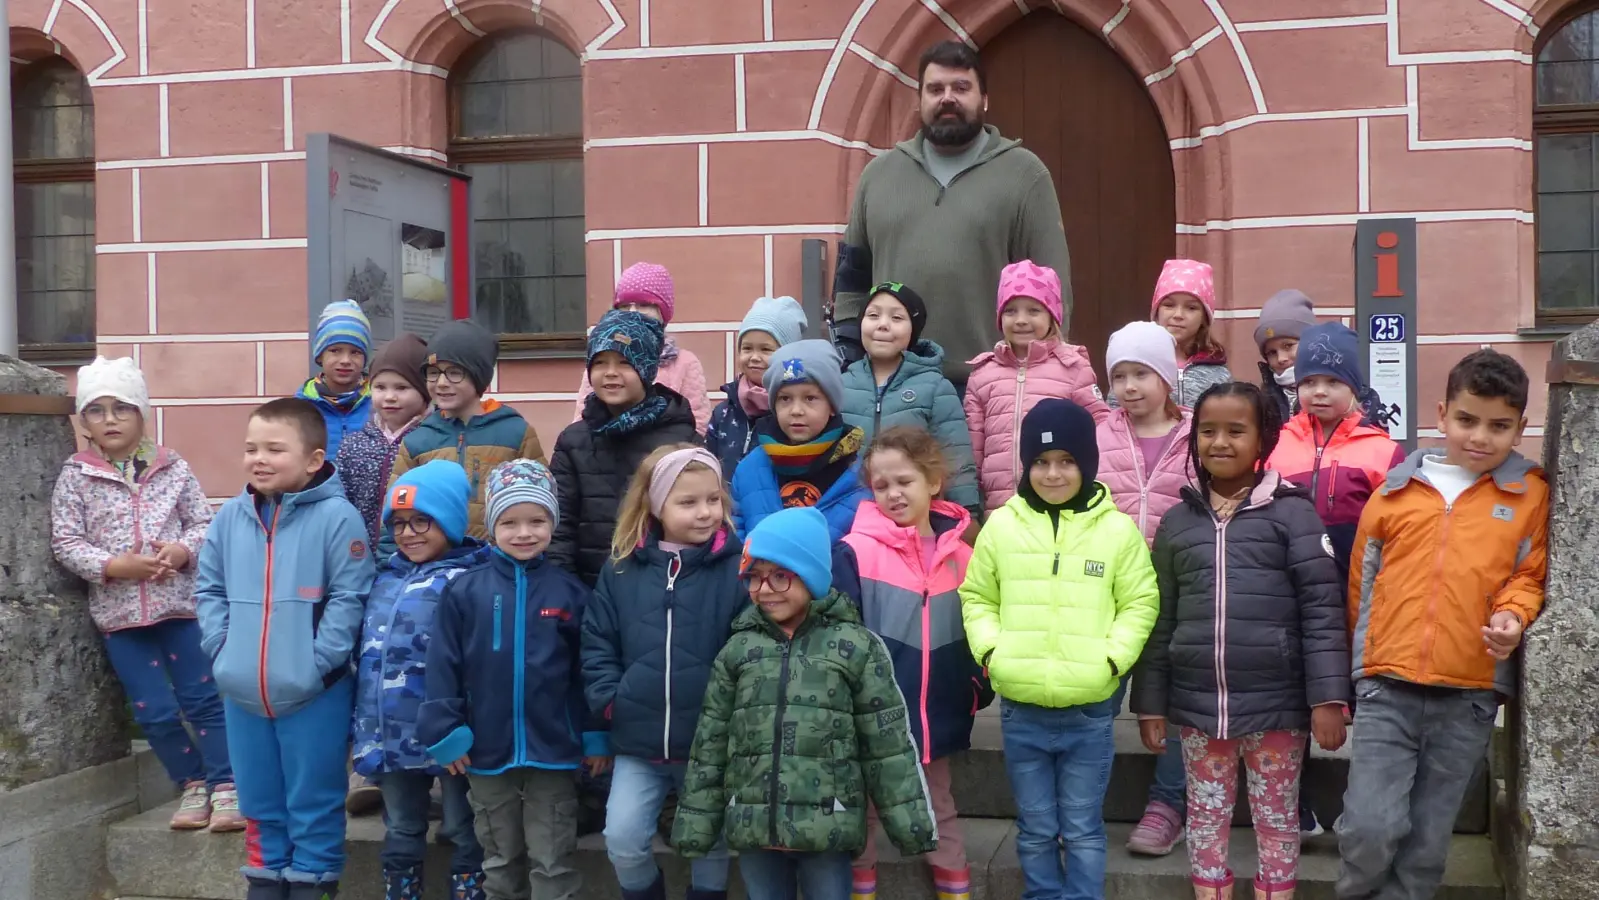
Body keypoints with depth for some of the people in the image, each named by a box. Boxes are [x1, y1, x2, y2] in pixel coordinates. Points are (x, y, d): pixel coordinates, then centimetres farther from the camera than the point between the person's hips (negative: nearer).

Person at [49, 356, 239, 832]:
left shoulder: (173, 468, 1)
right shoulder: (75, 477, 0)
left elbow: (204, 522, 3)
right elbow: (65, 542, -3)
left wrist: (182, 550, -17)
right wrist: (114, 566, -16)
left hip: (182, 602, 0)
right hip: (119, 612, 1)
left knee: (204, 698, 0)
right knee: (154, 711, 4)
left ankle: (225, 788, 8)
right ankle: (193, 785, 21)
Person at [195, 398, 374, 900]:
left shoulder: (336, 517, -13)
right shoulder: (231, 516, 4)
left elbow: (349, 598, -14)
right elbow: (209, 588, 11)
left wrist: (319, 661, -18)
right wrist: (221, 648, -1)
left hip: (314, 694, -5)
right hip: (241, 693, 5)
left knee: (314, 807, 8)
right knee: (259, 805, 20)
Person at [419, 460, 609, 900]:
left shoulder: (570, 591, -3)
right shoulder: (464, 590, -4)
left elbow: (587, 670, 1)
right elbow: (443, 666, -3)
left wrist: (596, 736, 1)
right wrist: (444, 732, -6)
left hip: (554, 749, -1)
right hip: (487, 750, 1)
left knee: (552, 864, 7)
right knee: (500, 862, 18)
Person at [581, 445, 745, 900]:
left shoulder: (736, 568, -10)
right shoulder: (623, 570, -1)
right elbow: (596, 642, 4)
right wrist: (608, 698, -5)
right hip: (638, 741, 2)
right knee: (623, 840, 0)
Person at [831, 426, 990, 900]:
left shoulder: (959, 552, 2)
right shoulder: (854, 552, -11)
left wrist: (981, 688, 3)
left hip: (938, 715, 4)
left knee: (940, 812, 17)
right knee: (863, 813, 11)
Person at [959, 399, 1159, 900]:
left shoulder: (1118, 529, -2)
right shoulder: (1001, 526, 1)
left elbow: (1140, 603, 2)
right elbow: (977, 597, 9)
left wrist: (1112, 658, -11)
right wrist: (990, 650, -5)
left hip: (1090, 712, -1)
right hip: (1021, 711, 1)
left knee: (1083, 831, 10)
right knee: (1036, 830, 14)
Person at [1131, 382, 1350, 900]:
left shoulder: (1292, 513, -4)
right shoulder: (1177, 521, 7)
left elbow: (1322, 609, -8)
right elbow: (1160, 621, 9)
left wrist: (1328, 697, -13)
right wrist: (1150, 703, 8)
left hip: (1275, 703, -3)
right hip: (1197, 703, 3)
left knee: (1276, 820, 10)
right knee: (1206, 819, 13)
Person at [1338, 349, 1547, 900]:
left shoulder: (1531, 494, 5)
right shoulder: (1396, 489, 7)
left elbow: (1529, 574, 10)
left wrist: (1513, 616, -12)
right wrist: (1357, 673, 15)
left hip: (1469, 696, 0)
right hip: (1388, 687, 0)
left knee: (1426, 843, 6)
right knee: (1371, 828, -11)